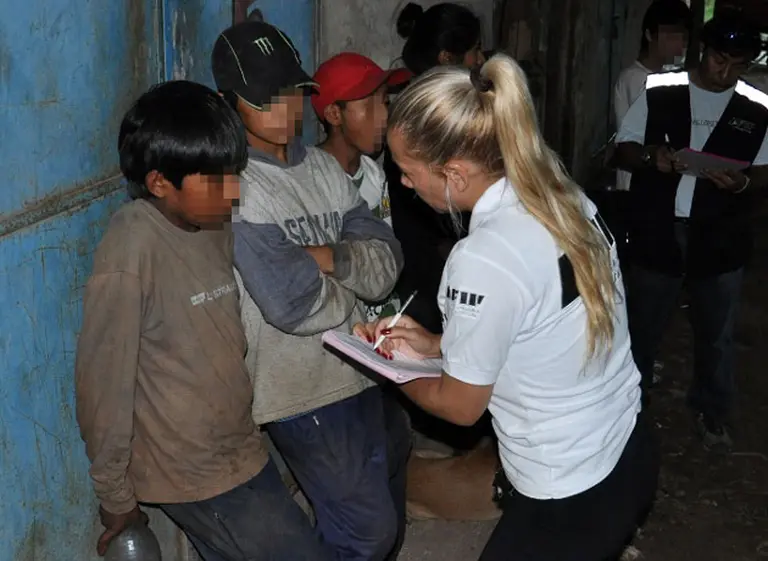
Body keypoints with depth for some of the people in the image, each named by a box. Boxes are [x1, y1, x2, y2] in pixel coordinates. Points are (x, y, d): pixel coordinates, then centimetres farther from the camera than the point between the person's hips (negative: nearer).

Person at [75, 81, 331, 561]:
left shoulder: (216, 226, 1)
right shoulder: (131, 253, -22)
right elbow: (102, 382, -16)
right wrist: (115, 495, -8)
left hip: (242, 450, 7)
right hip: (195, 476, -7)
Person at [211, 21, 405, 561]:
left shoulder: (324, 166, 4)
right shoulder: (235, 185, -18)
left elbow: (387, 265, -2)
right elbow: (292, 303, -25)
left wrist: (328, 258, -20)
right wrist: (354, 288, -7)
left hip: (357, 370, 7)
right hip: (302, 390, -7)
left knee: (373, 513, 21)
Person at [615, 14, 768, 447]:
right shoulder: (659, 92, -4)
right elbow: (624, 149, 1)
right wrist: (651, 156, -20)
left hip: (720, 239, 1)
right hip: (658, 233, -1)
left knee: (717, 334, 17)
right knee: (643, 327, 15)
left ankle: (713, 413, 38)